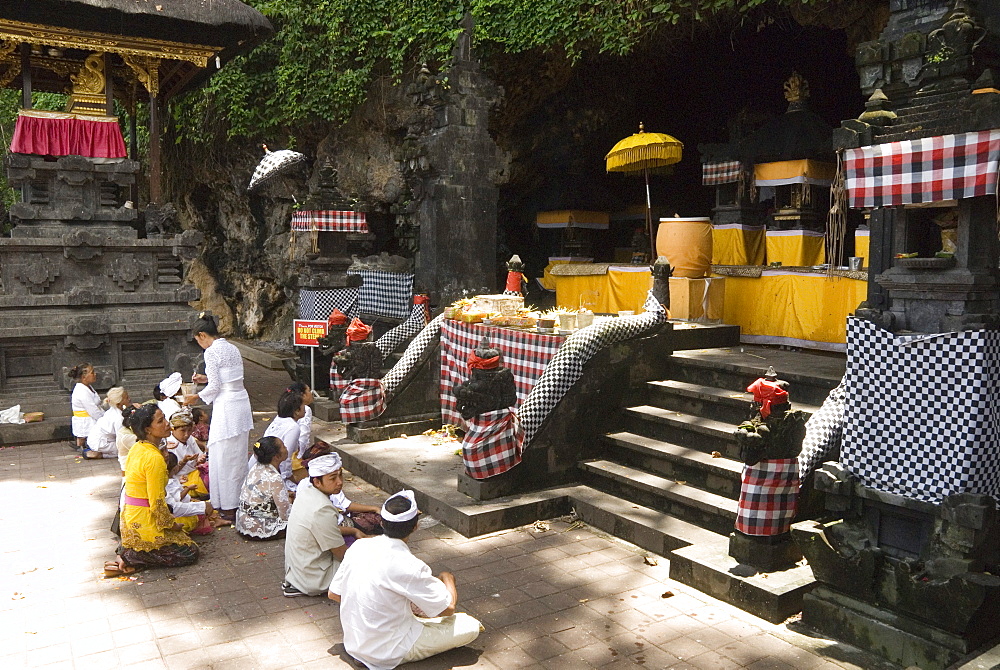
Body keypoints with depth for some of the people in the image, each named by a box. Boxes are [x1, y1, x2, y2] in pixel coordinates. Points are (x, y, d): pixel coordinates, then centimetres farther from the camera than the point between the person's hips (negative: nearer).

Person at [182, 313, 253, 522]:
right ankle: (240, 501, 23)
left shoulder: (211, 352, -11)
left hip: (226, 407, -8)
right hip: (242, 403, 8)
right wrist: (207, 378, 24)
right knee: (238, 455, 15)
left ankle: (228, 507, 7)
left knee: (224, 457, 1)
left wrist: (197, 397, 3)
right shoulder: (232, 348, 14)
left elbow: (215, 386, -13)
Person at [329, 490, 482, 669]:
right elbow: (448, 607, -17)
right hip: (388, 655, -7)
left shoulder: (358, 546, -8)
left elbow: (334, 594, 4)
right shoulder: (407, 566, -27)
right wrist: (448, 578, 2)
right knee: (471, 626, -5)